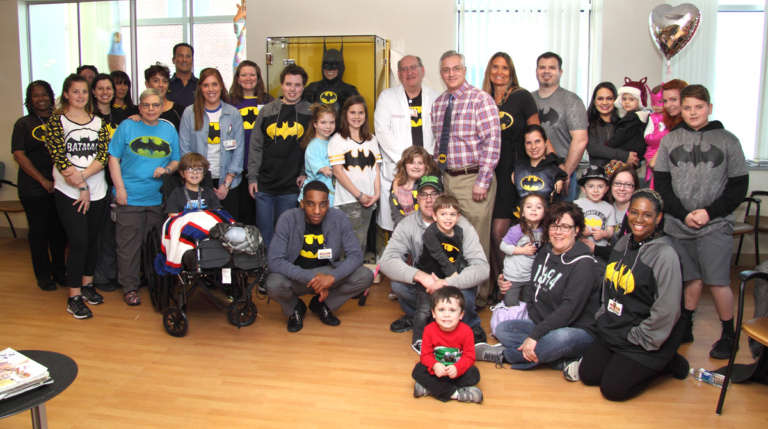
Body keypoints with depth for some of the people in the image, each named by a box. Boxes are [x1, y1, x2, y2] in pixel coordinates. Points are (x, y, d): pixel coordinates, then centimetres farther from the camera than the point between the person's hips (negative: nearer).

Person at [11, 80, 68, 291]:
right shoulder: (23, 124, 2)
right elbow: (19, 155, -4)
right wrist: (43, 181, -11)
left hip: (59, 185, 2)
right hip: (33, 189, -2)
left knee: (59, 230, 7)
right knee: (39, 231, 4)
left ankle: (59, 271, 21)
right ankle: (43, 275, 15)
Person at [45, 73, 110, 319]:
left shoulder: (98, 122, 10)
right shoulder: (56, 121, -1)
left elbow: (103, 155, -2)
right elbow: (59, 158, -10)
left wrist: (81, 174, -17)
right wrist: (82, 187, -14)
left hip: (97, 191, 4)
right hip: (68, 193, -4)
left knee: (92, 240, 11)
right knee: (79, 242, -7)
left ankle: (87, 284, 27)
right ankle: (74, 298, 3)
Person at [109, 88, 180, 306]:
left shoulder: (169, 129, 9)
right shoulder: (127, 126, 1)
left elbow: (176, 161, 14)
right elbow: (114, 159, 1)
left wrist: (167, 169, -8)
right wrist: (120, 188, -7)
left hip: (159, 197, 3)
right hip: (130, 197, -2)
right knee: (129, 243, 0)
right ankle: (130, 287, 12)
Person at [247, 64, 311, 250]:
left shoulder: (310, 113, 2)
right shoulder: (266, 111, 6)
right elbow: (255, 147, 7)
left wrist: (306, 173, -4)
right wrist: (252, 177, 3)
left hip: (291, 186, -1)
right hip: (264, 185, 2)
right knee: (264, 229, 7)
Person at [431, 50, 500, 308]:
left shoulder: (481, 100, -8)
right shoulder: (438, 104, 12)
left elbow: (492, 142, -14)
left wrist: (483, 181, -18)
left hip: (473, 179, -6)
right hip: (446, 178, 6)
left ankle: (478, 296, 14)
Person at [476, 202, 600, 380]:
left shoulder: (584, 264, -15)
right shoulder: (544, 254, 8)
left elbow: (569, 309, -25)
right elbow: (533, 290, 18)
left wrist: (534, 335, -31)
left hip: (578, 331, -7)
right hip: (541, 324, 7)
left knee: (561, 337, -40)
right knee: (502, 329, -12)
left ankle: (503, 355, -17)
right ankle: (563, 361, -21)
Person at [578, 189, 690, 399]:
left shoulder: (665, 255, -19)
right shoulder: (624, 244, 5)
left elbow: (667, 311, -21)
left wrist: (640, 339, -15)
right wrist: (603, 318, 11)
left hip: (644, 341, -7)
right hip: (612, 331, 7)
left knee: (613, 388, -9)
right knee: (587, 375, 2)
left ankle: (666, 363, 10)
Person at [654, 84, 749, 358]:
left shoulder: (727, 140, 2)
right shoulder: (669, 140, 6)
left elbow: (739, 186, 1)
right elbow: (661, 183, 4)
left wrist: (709, 212, -10)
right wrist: (683, 213, -7)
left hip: (715, 225, -2)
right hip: (678, 225, 2)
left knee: (717, 281, -4)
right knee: (691, 278, 11)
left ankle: (729, 335, 13)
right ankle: (685, 327, 26)